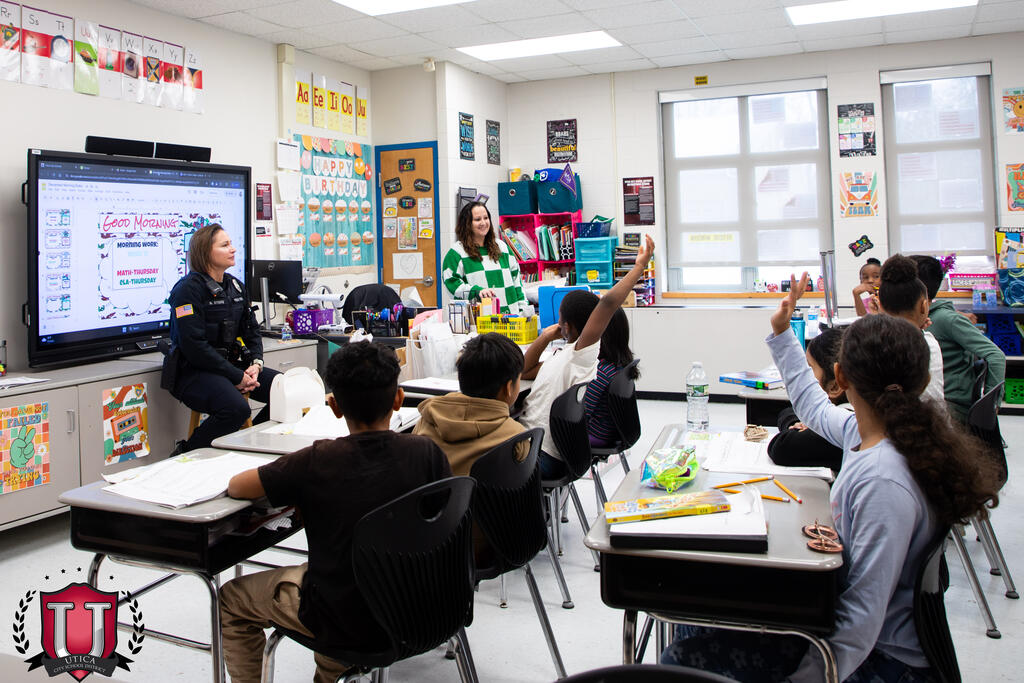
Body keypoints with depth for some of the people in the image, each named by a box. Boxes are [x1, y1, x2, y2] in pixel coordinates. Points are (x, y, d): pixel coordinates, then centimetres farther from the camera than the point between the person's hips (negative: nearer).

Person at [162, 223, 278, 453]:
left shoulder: (236, 286, 13)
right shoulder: (189, 288, -12)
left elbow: (251, 329, 17)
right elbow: (194, 346, -19)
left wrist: (255, 363, -4)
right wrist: (237, 377, -19)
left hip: (232, 365, 8)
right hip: (193, 371, -8)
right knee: (237, 408, -33)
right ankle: (186, 455, -9)